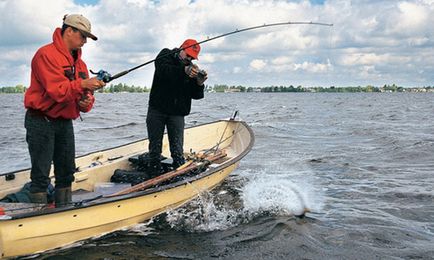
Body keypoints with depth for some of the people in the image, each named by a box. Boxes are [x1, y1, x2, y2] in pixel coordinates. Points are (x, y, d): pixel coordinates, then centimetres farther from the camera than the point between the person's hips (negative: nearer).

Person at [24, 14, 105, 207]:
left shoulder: (79, 63, 12)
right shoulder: (46, 54, -14)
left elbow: (85, 93, 10)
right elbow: (56, 90, -25)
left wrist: (87, 102, -12)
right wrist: (82, 84, -34)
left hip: (65, 123, 8)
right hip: (41, 121, -8)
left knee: (66, 173, 13)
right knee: (41, 175, -3)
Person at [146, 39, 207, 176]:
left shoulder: (192, 69, 7)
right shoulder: (166, 55, 2)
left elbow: (196, 96, 3)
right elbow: (162, 70, -22)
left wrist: (199, 84, -18)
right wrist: (184, 70, -37)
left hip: (177, 113, 1)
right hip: (157, 109, -1)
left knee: (177, 150, -6)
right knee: (155, 147, 4)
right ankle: (155, 177, 13)